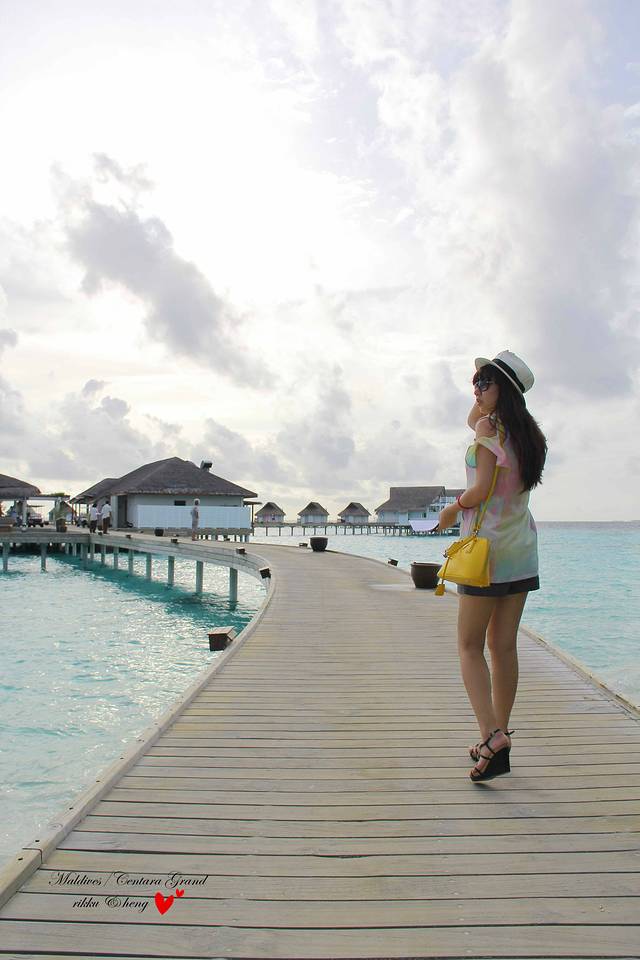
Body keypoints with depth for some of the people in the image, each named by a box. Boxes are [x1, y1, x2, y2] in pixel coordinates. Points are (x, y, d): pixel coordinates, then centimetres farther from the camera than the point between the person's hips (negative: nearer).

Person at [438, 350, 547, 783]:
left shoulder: (488, 428, -12)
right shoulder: (528, 432, 11)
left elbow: (481, 489, -18)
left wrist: (453, 508, -2)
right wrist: (489, 396, 15)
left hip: (487, 545, -7)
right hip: (522, 550, 7)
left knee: (470, 647, 2)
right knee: (504, 646, 11)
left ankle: (492, 734, -12)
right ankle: (498, 738, 19)